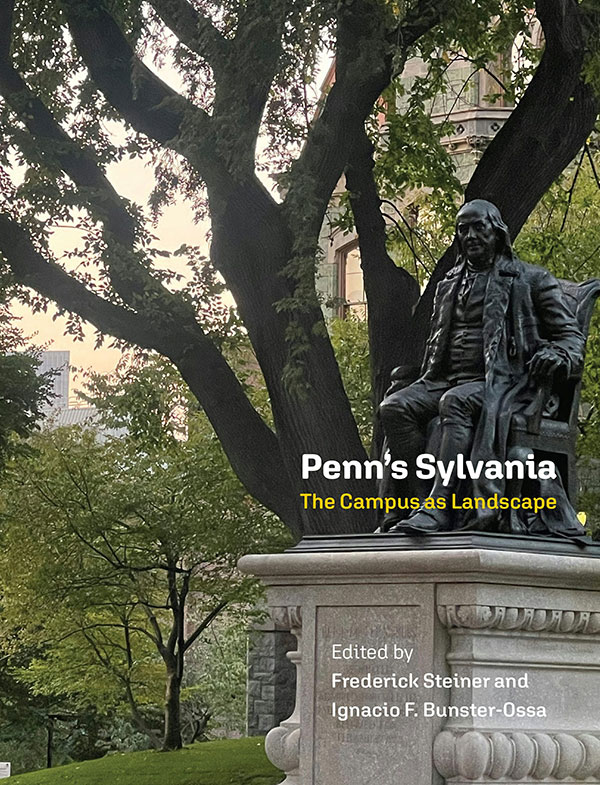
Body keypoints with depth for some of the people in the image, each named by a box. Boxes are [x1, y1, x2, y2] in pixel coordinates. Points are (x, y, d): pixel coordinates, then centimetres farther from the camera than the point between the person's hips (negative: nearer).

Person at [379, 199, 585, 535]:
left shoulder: (531, 279, 11)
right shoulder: (450, 285, 26)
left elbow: (571, 335, 8)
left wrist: (555, 355, -16)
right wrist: (426, 377, 12)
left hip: (500, 382, -5)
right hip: (446, 379, 5)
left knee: (456, 402, -38)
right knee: (395, 406, -24)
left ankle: (438, 508, -46)